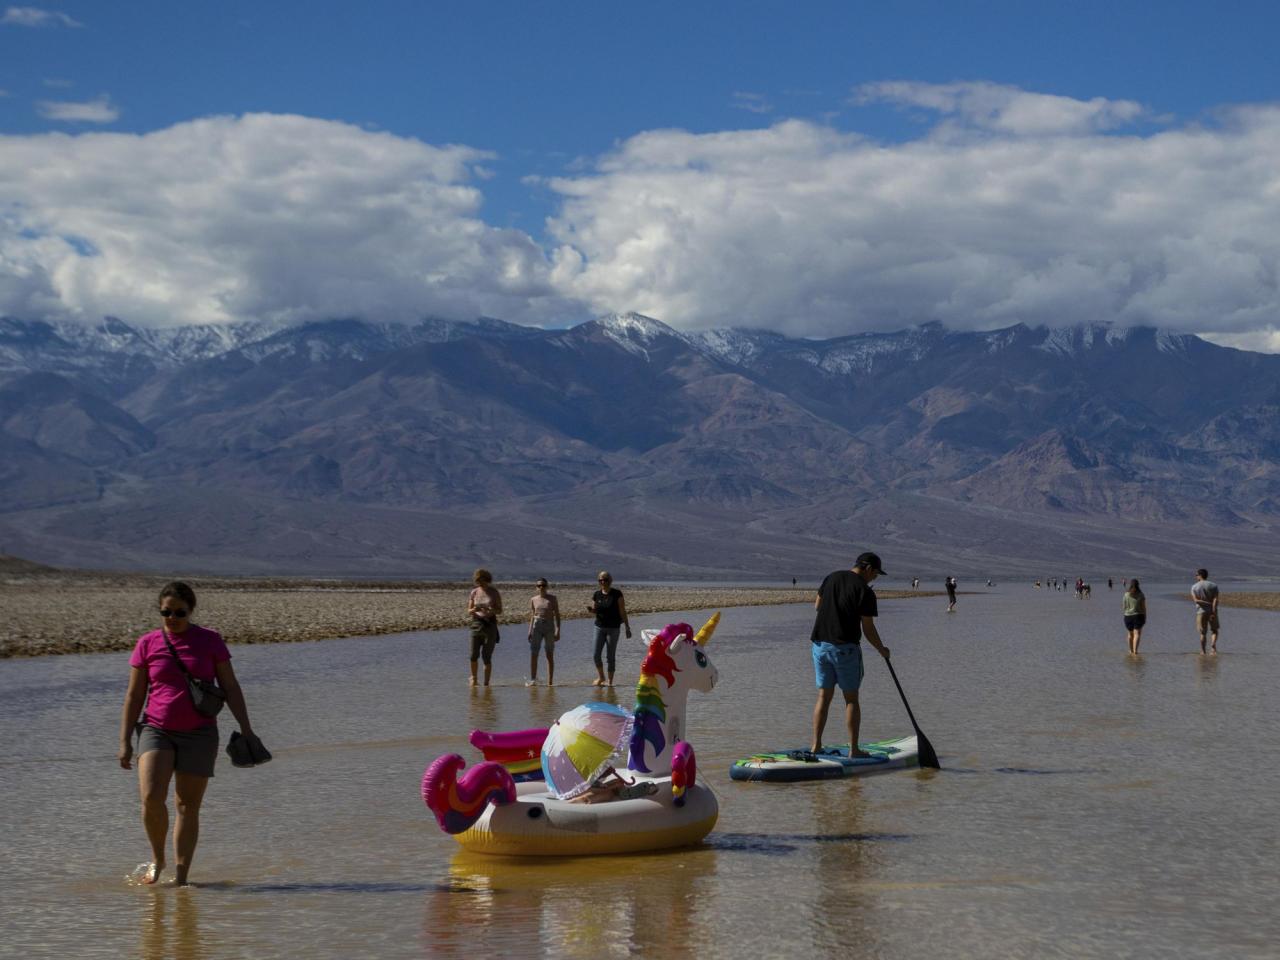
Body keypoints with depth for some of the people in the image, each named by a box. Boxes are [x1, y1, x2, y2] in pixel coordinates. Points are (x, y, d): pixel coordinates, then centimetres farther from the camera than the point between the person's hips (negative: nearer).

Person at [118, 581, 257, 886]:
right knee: (151, 797, -19)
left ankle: (180, 878, 9)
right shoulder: (147, 644, 2)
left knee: (188, 807, 2)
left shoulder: (210, 640, 2)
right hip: (156, 731, 0)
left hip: (199, 734, 0)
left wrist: (245, 727, -4)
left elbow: (230, 687, 4)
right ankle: (157, 859, 4)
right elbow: (134, 695, 5)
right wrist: (125, 742, 0)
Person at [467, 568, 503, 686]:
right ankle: (473, 677, 15)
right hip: (477, 624, 2)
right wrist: (474, 609, -16)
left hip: (490, 624, -2)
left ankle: (486, 683, 2)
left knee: (487, 656, -6)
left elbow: (500, 611, 2)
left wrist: (492, 610, -19)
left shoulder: (494, 593, 1)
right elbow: (469, 612, 8)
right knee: (474, 654, -10)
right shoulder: (474, 593, 7)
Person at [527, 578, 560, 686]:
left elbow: (557, 614, 1)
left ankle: (550, 682, 5)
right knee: (533, 654, -6)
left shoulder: (552, 598, 2)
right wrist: (530, 631, 7)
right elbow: (532, 616, 14)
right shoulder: (534, 600, 9)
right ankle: (533, 679, -2)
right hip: (537, 625, 2)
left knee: (550, 655, 1)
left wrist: (557, 630, -8)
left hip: (549, 626, -2)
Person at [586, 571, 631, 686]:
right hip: (600, 627, 3)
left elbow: (622, 612, -5)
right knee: (597, 654, -2)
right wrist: (590, 609, -8)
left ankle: (610, 681, 9)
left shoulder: (616, 594, -6)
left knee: (611, 656, 1)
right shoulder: (596, 595, 5)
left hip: (613, 628, -3)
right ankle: (600, 677, 19)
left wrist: (627, 628, -7)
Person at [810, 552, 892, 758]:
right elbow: (868, 629, -8)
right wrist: (882, 650, 7)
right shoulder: (865, 591, -10)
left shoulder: (832, 577, 7)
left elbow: (817, 605, 18)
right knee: (851, 699, 5)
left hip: (820, 644, 5)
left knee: (824, 696, 11)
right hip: (845, 648, -5)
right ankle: (853, 749, 5)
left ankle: (816, 745, 8)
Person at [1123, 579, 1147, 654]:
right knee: (1137, 634, -5)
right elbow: (1144, 607, -6)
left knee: (1131, 634, 18)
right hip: (1138, 616, -2)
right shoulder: (1141, 595, -6)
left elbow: (1124, 607, 2)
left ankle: (1131, 650, 29)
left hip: (1128, 616, 2)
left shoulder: (1126, 595, -3)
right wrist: (1145, 617, 3)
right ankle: (1135, 651, -20)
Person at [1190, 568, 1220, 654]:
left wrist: (1208, 603, -13)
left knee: (1203, 633, 9)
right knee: (1214, 630, 9)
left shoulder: (1194, 587, 0)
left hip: (1201, 611, 0)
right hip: (1212, 611, 0)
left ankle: (1203, 651, 7)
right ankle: (1213, 644, -17)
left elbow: (1196, 600, -12)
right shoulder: (1213, 585, 0)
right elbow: (1215, 599, -11)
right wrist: (1213, 611, -16)